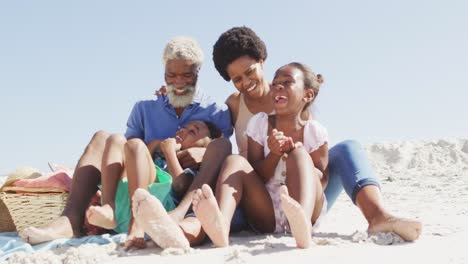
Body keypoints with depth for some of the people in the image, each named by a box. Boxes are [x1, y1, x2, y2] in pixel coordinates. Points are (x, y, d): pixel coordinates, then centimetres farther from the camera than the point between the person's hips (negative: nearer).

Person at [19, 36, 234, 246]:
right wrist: (150, 148, -8)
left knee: (220, 145, -25)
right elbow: (128, 154, 13)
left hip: (191, 192, -2)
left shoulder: (216, 113, 12)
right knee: (103, 138, -13)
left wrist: (204, 155, -21)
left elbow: (223, 155, 1)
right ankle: (71, 220, -34)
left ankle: (180, 215, -51)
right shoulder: (144, 110, 19)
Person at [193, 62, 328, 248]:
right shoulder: (259, 123, 5)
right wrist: (274, 154, -18)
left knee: (299, 155, -25)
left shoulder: (315, 131, 1)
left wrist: (297, 156, -18)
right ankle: (221, 225, -50)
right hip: (266, 215, 2)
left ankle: (302, 228, -55)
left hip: (309, 210, -1)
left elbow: (322, 181, 0)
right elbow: (255, 178, 2)